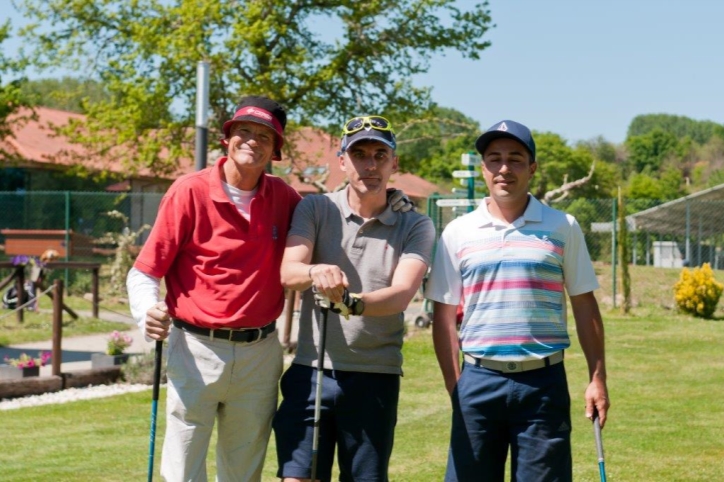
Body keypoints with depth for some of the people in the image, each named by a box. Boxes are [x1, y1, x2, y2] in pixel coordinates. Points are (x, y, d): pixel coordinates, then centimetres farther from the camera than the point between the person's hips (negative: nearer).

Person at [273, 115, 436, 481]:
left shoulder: (415, 226, 2)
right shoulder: (314, 209, 4)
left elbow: (402, 294, -14)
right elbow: (287, 272, -11)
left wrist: (354, 302, -35)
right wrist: (316, 272, -35)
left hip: (375, 378, 0)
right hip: (311, 370, 0)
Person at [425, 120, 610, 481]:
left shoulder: (563, 228, 5)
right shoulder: (458, 233, 6)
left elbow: (584, 305, 8)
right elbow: (444, 316, 7)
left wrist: (597, 377, 3)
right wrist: (454, 385, -1)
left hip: (543, 381, 0)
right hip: (478, 380, 1)